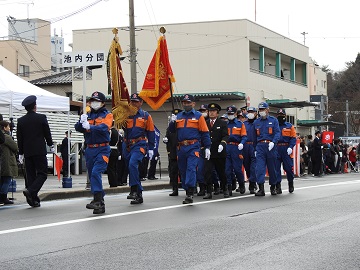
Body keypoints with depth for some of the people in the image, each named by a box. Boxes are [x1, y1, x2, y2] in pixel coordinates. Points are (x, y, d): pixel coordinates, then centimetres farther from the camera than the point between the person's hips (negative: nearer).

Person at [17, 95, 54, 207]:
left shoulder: (21, 121, 4)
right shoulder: (41, 118, -6)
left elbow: (19, 138, 6)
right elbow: (47, 133, -1)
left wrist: (20, 153, 12)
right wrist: (51, 146, 14)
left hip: (27, 152, 4)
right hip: (40, 151, -4)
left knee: (30, 175, 8)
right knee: (42, 174, -1)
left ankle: (33, 200, 6)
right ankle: (31, 191, -23)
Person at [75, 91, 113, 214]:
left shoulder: (107, 115, 2)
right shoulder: (88, 115, 15)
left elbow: (104, 127, -17)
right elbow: (78, 128, 3)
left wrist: (90, 126, -32)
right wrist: (81, 122, -19)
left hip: (102, 149, -5)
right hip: (90, 149, 6)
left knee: (96, 173, -22)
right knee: (92, 176, 7)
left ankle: (97, 200, -24)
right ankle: (100, 204, 14)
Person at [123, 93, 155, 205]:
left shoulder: (146, 116, 4)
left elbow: (151, 132, 7)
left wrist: (151, 149, 4)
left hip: (140, 145, -4)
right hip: (127, 145, 4)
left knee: (133, 164, -27)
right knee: (131, 169, 8)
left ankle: (134, 190, -25)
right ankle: (139, 195, 17)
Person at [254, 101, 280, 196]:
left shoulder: (273, 120, 5)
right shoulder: (256, 122, 13)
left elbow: (277, 133, -5)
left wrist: (273, 142, -22)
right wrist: (255, 149, 12)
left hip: (270, 146, -1)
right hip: (260, 146, 2)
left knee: (272, 168, 6)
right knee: (259, 167, -11)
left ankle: (273, 187, 20)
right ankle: (261, 189, -15)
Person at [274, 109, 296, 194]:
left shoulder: (290, 126, 8)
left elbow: (293, 138, 2)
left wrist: (290, 147, -12)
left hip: (286, 149, -1)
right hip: (276, 150, 1)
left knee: (288, 168, 0)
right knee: (276, 168, -3)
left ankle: (291, 184, 21)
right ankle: (278, 186, 1)